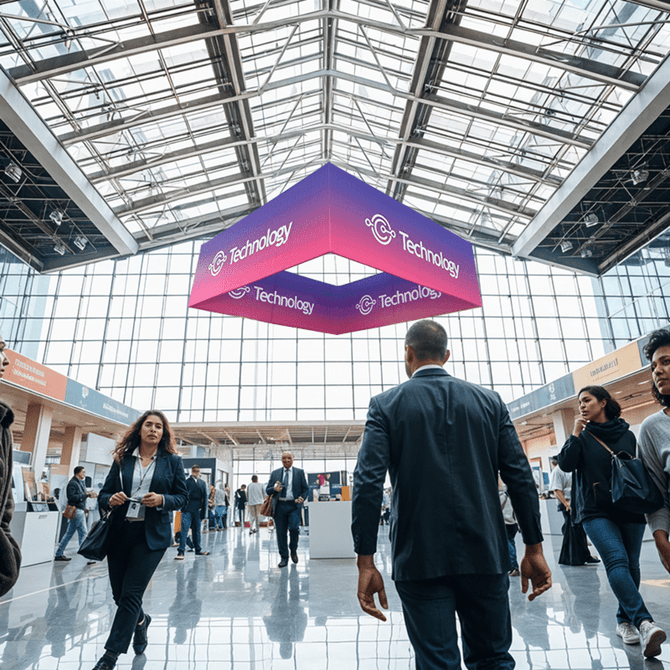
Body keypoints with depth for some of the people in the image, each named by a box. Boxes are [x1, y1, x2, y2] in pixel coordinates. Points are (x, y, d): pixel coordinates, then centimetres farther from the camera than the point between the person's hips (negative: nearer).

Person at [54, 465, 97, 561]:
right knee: (83, 533, -7)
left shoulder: (81, 483, 18)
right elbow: (71, 497, -21)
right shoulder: (72, 483, -12)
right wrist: (85, 494, -22)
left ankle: (59, 554, 24)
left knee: (69, 533, 15)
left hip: (81, 511, 10)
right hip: (76, 511, -10)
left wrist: (90, 495, 5)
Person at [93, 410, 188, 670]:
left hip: (151, 535, -3)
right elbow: (103, 494, 9)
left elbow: (182, 497, 2)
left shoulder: (172, 461, 1)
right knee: (119, 594, 13)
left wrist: (162, 500, -17)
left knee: (131, 594, -3)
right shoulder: (122, 458, 7)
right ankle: (141, 620, 44)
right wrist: (111, 499, -13)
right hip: (120, 532, 3)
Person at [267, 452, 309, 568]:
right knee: (281, 533, 3)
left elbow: (306, 489, 9)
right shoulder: (275, 473, 12)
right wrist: (274, 489, -12)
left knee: (294, 528, -17)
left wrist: (302, 498, -10)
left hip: (294, 505, -2)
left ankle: (293, 550, 12)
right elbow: (267, 490, 10)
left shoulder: (299, 472, 9)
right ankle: (283, 558, 18)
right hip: (279, 506, 2)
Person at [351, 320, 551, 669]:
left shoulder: (385, 405, -3)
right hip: (485, 554, 3)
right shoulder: (489, 401, 4)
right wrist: (534, 548, 9)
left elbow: (368, 483, -11)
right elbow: (521, 476, 2)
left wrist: (366, 563, -8)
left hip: (420, 558, -2)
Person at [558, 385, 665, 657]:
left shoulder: (627, 435, 9)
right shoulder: (582, 436, 5)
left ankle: (625, 620, 20)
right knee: (617, 560, -20)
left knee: (631, 564, 5)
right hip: (596, 511, -2)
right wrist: (575, 433, -10)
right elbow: (565, 464, -7)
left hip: (630, 510, 2)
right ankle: (644, 622, -26)